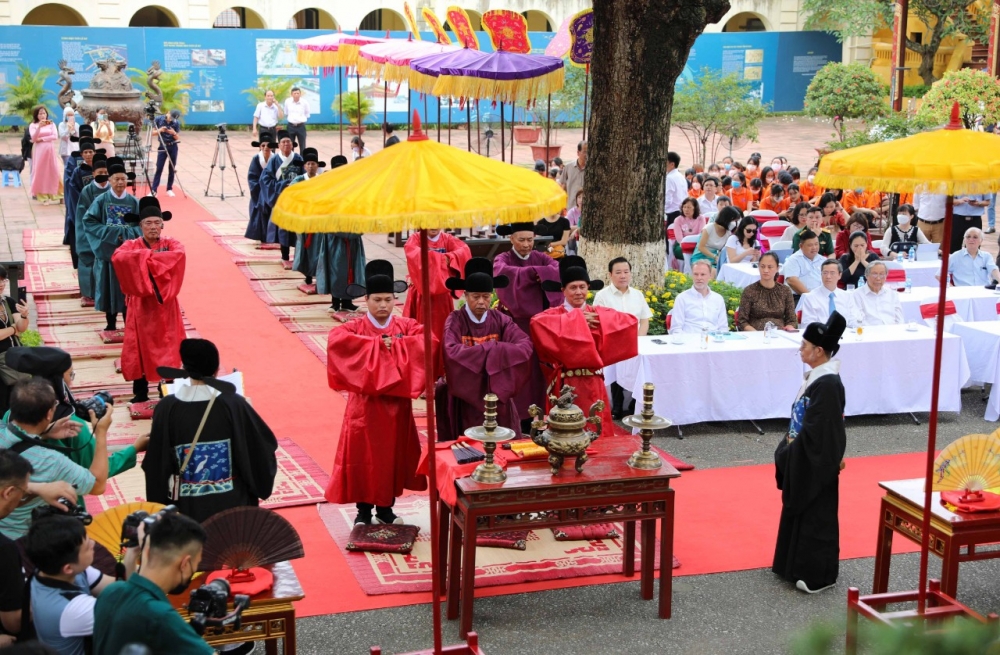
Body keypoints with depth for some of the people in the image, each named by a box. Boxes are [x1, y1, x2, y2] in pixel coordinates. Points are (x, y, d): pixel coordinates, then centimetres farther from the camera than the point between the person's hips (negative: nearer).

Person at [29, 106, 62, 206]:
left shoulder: (51, 124, 8)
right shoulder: (33, 125, 3)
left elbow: (55, 136, -5)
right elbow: (33, 138, -11)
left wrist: (41, 139, -9)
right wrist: (39, 127, -23)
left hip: (50, 150, 1)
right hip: (39, 151, -1)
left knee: (53, 173, 0)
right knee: (40, 173, -3)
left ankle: (54, 196, 7)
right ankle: (43, 197, 0)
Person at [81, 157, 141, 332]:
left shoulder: (134, 202, 0)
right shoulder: (101, 200, -3)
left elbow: (141, 227, -1)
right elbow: (89, 222, -6)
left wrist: (124, 233, -16)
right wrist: (111, 233, -14)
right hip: (107, 251, 0)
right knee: (109, 287, 5)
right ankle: (111, 324, 16)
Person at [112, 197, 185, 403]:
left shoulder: (170, 243, 3)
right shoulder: (132, 246, 1)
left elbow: (180, 255, -22)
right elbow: (117, 257, -21)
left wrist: (147, 258, -22)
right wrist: (148, 254, -24)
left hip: (164, 305, 0)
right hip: (140, 305, 0)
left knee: (167, 347, 1)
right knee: (140, 347, 4)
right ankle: (140, 392, 13)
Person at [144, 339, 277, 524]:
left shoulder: (167, 408, -10)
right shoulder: (234, 404, -11)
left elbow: (156, 464, -4)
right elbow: (264, 448, -4)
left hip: (187, 508, 0)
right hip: (232, 504, 0)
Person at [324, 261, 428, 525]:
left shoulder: (406, 326, 2)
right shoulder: (355, 328, -5)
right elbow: (335, 340, -27)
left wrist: (396, 344, -23)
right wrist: (377, 343, -26)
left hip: (396, 404, 2)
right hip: (365, 405, -2)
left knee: (393, 455, 10)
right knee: (364, 457, 2)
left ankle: (386, 508, 26)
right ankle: (364, 511, 16)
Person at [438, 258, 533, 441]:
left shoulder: (501, 320, -1)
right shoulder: (455, 321, -10)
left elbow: (526, 347, -16)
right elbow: (452, 352, -28)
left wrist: (482, 350, -25)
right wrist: (491, 348, -23)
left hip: (497, 395, 3)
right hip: (465, 397, -3)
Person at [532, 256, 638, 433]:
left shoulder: (599, 314, 7)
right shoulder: (553, 314, -1)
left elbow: (631, 322, -6)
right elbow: (537, 323, -25)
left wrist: (600, 320, -11)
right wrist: (577, 319, -17)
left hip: (593, 386, 3)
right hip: (565, 386, -2)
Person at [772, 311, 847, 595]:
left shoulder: (827, 384, -24)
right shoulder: (817, 376, 5)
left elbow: (816, 431, -24)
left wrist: (788, 451, -15)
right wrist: (789, 448, 9)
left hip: (815, 464, -10)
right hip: (803, 459, 10)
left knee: (815, 517, 3)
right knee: (798, 512, 19)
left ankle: (818, 575, 15)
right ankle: (798, 565, 32)